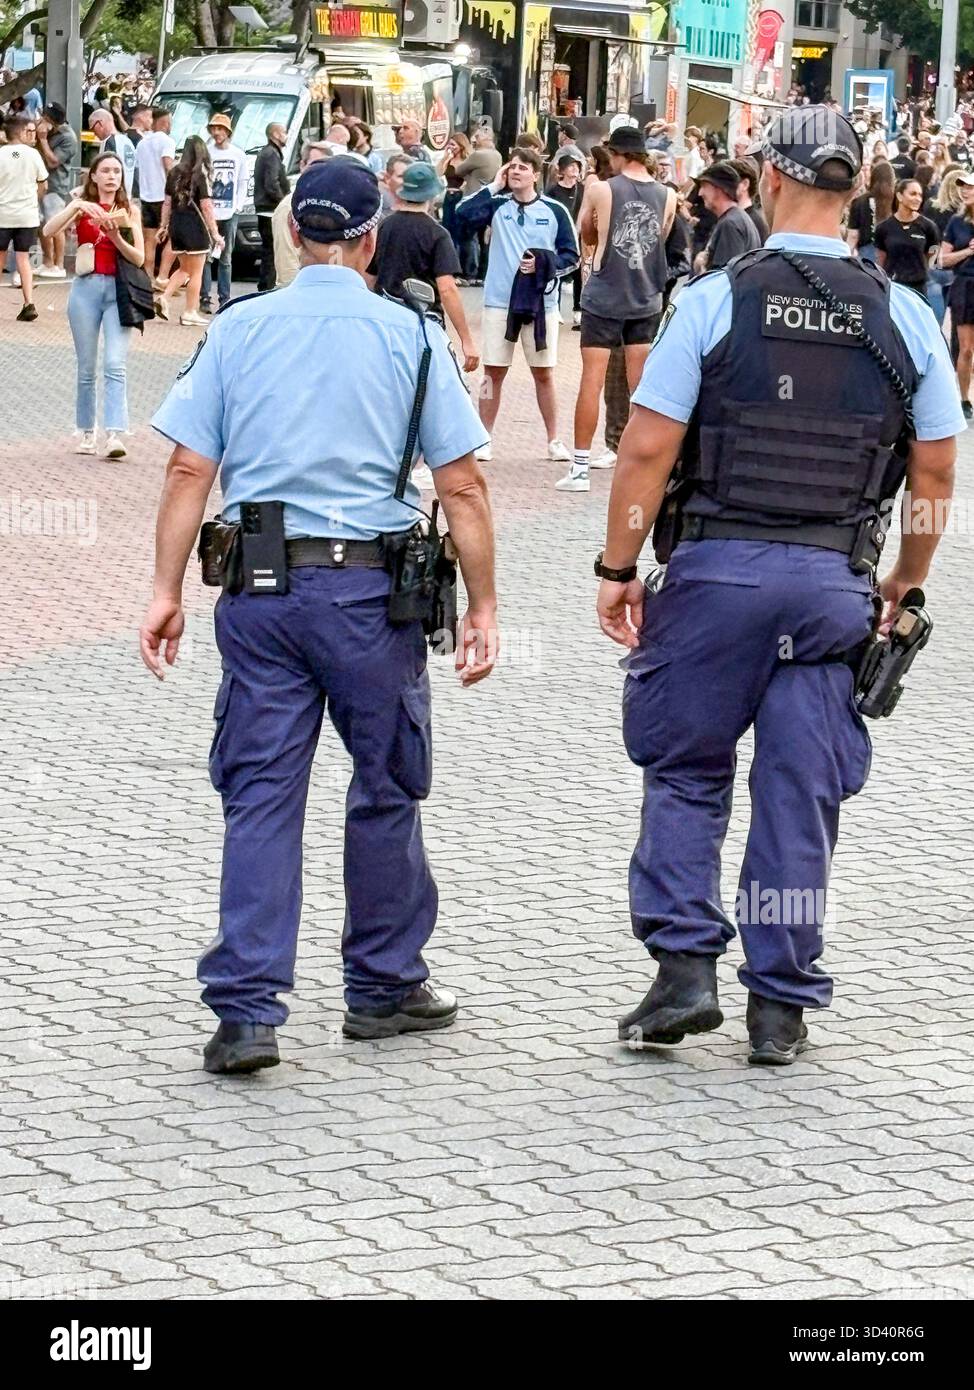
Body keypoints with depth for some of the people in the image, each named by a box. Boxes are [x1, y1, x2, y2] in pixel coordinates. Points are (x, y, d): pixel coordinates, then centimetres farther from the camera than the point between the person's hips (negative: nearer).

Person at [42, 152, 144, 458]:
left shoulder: (128, 211, 8)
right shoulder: (82, 206, 7)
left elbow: (139, 258, 2)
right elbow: (49, 231, -10)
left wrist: (116, 237, -15)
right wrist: (76, 206, -22)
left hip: (119, 290, -1)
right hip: (87, 287, 1)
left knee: (115, 364, -13)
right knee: (86, 367, 5)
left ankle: (116, 435, -21)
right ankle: (87, 432, 16)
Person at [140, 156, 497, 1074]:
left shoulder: (239, 329, 4)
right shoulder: (409, 337, -1)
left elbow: (189, 468, -1)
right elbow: (460, 487, -2)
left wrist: (166, 589, 3)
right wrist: (482, 608, 3)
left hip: (261, 588, 2)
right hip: (369, 589, -2)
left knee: (260, 794, 4)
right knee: (385, 790, 13)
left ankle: (246, 1008, -3)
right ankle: (384, 987, 25)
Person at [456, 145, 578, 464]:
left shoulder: (554, 211, 1)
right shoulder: (497, 205, 3)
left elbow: (571, 256, 3)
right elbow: (463, 213, -14)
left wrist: (544, 264, -14)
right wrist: (494, 186, -9)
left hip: (541, 303, 0)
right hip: (499, 302, 0)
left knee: (543, 373, 6)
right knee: (493, 372, 3)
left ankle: (554, 441, 14)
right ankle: (484, 440, 10)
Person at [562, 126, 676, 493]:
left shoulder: (600, 191, -10)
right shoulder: (667, 196, -1)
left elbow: (586, 236, 5)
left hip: (604, 298, -3)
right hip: (646, 300, 3)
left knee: (592, 380, 1)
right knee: (641, 384, 8)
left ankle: (580, 468, 3)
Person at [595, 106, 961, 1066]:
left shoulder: (714, 302, -7)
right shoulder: (903, 319, 1)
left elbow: (648, 448, -8)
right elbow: (936, 470, 5)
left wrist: (619, 567, 1)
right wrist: (906, 582, 18)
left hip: (718, 565, -2)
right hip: (835, 581, 2)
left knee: (684, 771, 12)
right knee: (801, 791, 7)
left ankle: (684, 968, 4)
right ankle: (780, 1005, 11)